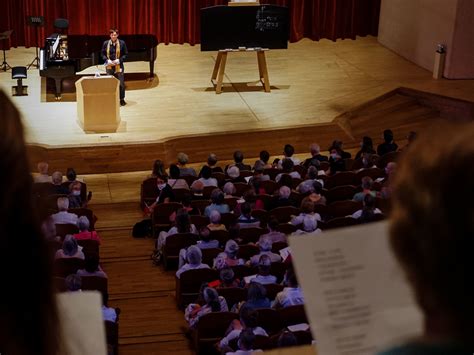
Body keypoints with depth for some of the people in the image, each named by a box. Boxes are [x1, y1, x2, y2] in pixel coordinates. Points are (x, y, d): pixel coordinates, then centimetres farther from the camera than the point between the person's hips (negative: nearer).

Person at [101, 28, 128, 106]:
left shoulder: (122, 43, -2)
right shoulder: (105, 43, 2)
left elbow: (126, 54, 1)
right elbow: (102, 54, 7)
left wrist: (119, 60, -13)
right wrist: (107, 60, -10)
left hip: (119, 66, -1)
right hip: (109, 66, 1)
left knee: (121, 83, 0)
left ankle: (122, 99, 12)